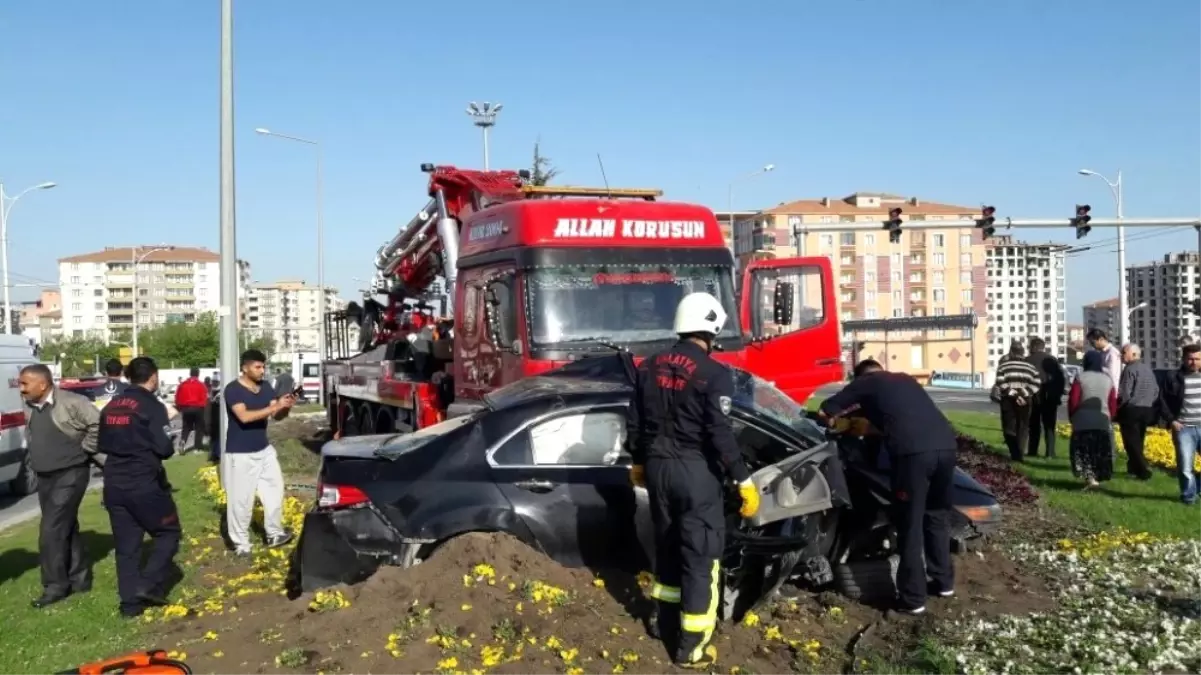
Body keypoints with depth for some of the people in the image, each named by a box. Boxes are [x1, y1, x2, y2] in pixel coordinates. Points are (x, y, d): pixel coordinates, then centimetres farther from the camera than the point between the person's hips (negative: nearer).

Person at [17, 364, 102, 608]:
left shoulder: (71, 402, -18)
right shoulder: (31, 410, 7)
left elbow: (98, 423, -22)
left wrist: (84, 449, -14)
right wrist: (37, 460, 12)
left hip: (70, 474, -8)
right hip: (44, 478, 8)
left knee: (51, 532, -8)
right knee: (66, 529, 15)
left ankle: (56, 585, 4)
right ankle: (79, 578, 26)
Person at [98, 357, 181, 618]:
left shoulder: (111, 406, 10)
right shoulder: (152, 406, -10)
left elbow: (102, 444, 16)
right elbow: (165, 447, -16)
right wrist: (170, 444, 5)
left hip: (114, 484, 6)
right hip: (144, 484, -6)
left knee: (126, 544, 11)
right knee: (168, 532, 11)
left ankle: (130, 602, 13)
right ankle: (150, 585, -1)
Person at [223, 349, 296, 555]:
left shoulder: (266, 387, 4)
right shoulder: (233, 389, -14)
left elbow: (277, 416, 1)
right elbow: (244, 416, -28)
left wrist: (286, 407, -22)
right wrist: (275, 407, -33)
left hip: (264, 450, 7)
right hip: (239, 454, -7)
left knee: (275, 490, 12)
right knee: (240, 500, 0)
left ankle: (274, 533, 25)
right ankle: (241, 543, 11)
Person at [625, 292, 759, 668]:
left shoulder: (650, 366, 7)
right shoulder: (714, 373, -13)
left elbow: (634, 422, 11)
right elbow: (720, 434, -19)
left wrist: (639, 462, 25)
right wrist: (744, 481, -15)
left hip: (658, 467, 7)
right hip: (696, 471, -6)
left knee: (668, 546, 22)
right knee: (700, 557, 2)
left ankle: (664, 621, 35)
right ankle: (690, 645, 6)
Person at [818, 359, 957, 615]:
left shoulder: (864, 383, 19)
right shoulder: (906, 379, 34)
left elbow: (825, 411, 21)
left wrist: (833, 419, 42)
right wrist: (873, 424, 55)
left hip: (913, 450, -6)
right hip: (946, 444, 6)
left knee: (911, 523, 4)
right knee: (938, 516, 23)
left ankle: (912, 598, 9)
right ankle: (944, 581, 34)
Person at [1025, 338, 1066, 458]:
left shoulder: (1027, 360, -2)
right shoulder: (1051, 359, 2)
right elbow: (1062, 376, -3)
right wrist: (1058, 393, 4)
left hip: (1032, 397, 0)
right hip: (1049, 397, 1)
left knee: (1034, 425, 9)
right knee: (1049, 425, 6)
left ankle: (1032, 451, 4)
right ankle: (1050, 451, -3)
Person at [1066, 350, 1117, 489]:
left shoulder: (1081, 378, -8)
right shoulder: (1108, 380, 5)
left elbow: (1073, 400, -9)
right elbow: (1113, 404, 5)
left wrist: (1072, 417, 6)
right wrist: (1109, 418, 18)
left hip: (1083, 421, -4)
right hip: (1103, 422, 4)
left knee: (1084, 451, 0)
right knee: (1100, 453, 14)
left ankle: (1089, 477, -15)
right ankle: (1097, 477, 21)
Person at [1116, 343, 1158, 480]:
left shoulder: (1130, 369, -14)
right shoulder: (1148, 368, 10)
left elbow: (1125, 393, -19)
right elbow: (1156, 390, 13)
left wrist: (1117, 407, -5)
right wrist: (1149, 403, 21)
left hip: (1131, 410, -8)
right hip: (1147, 410, 8)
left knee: (1132, 443, -2)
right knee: (1138, 442, 18)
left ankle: (1143, 471, -6)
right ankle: (1134, 468, 25)